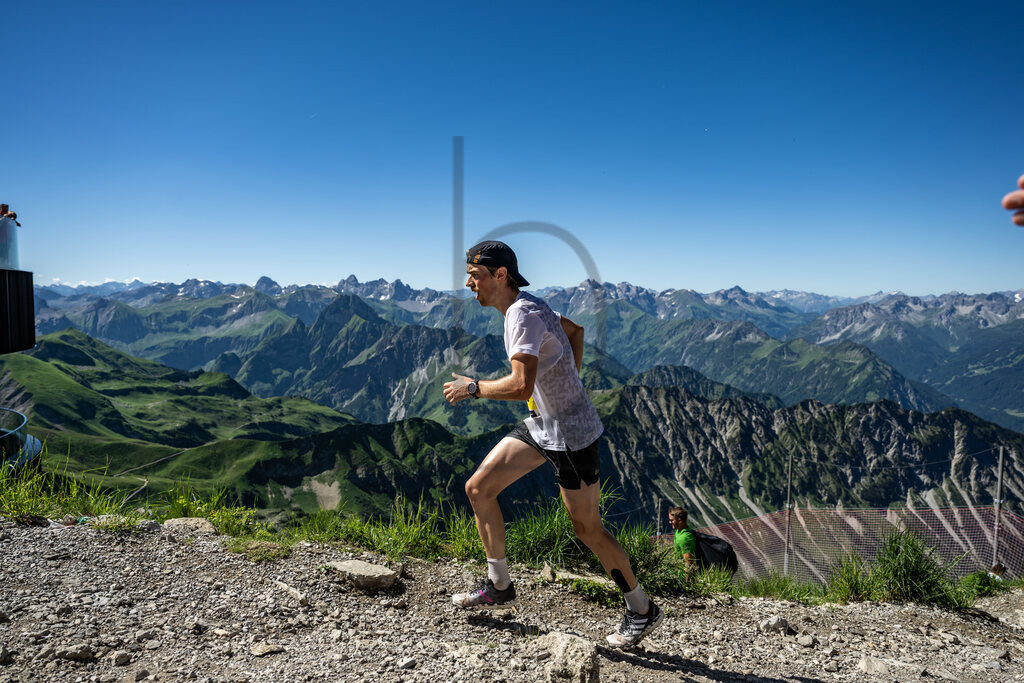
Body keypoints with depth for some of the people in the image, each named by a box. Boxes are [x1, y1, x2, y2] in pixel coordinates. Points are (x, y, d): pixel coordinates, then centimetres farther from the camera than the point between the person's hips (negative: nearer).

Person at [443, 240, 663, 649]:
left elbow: (521, 386, -34)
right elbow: (575, 329, 24)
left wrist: (471, 388, -19)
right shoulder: (524, 307, 8)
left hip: (571, 433, -10)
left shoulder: (524, 314, -22)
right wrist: (570, 378, 20)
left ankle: (642, 610, 22)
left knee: (587, 528, 1)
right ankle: (498, 586, 22)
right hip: (541, 425, 10)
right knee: (478, 488, 7)